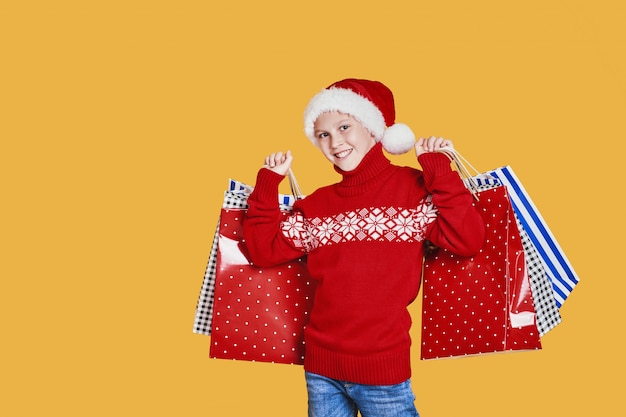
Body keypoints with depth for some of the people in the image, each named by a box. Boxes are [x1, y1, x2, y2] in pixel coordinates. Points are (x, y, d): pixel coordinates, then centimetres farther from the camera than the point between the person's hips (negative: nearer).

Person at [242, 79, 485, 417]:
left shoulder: (412, 187, -5)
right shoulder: (317, 204, 7)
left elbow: (467, 241, -16)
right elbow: (264, 250, 5)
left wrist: (438, 169, -16)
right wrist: (268, 183, 3)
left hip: (382, 368, -4)